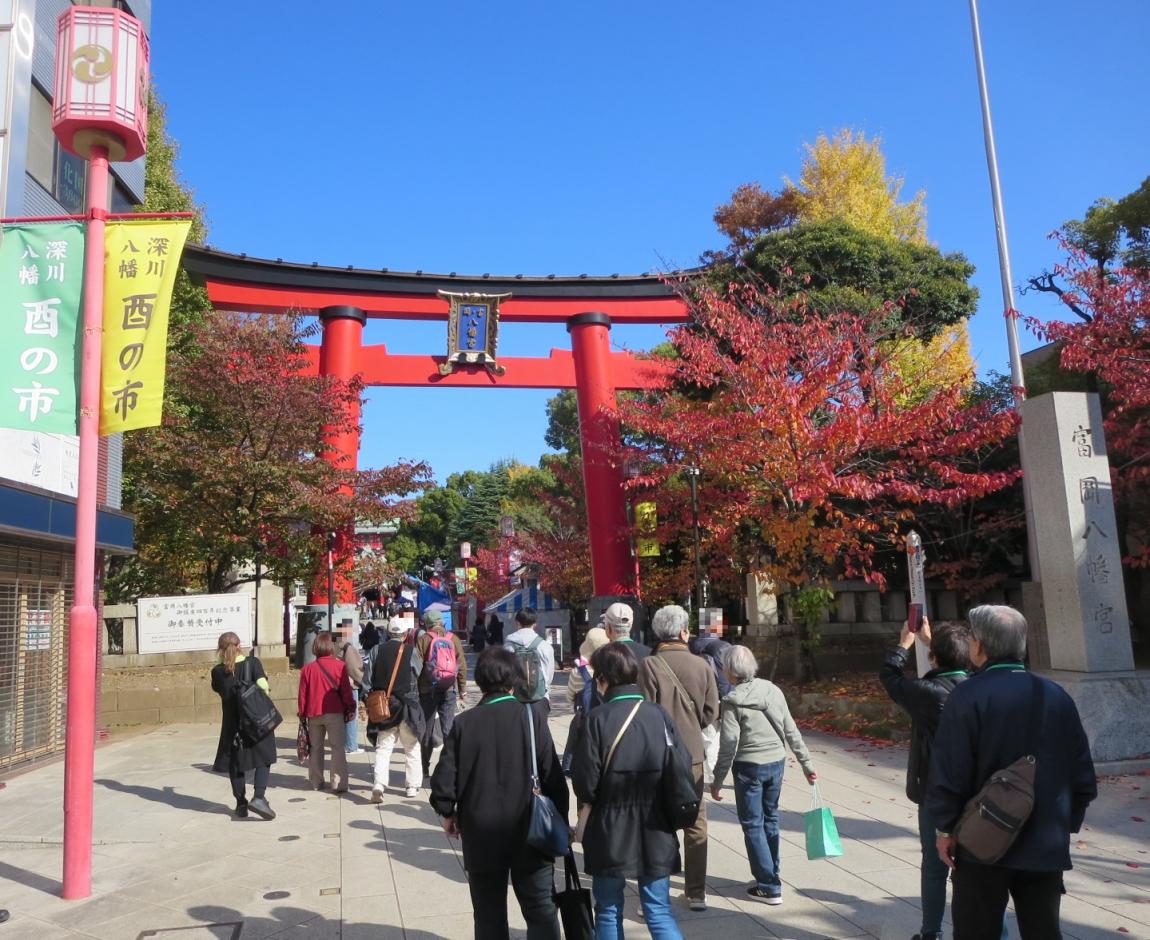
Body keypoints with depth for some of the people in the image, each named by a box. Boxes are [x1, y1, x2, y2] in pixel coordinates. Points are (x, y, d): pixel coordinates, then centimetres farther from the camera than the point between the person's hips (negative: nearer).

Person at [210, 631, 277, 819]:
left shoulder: (218, 671, -2)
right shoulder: (253, 662, -6)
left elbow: (218, 690, 14)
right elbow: (263, 687, -15)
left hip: (232, 723, 2)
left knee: (235, 763, 14)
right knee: (263, 760, 8)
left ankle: (241, 804, 18)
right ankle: (259, 797, -10)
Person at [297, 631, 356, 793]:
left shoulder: (307, 669, 2)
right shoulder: (339, 666, -6)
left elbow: (302, 694, 5)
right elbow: (346, 690, -4)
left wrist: (302, 713, 15)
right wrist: (349, 708, 6)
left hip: (313, 714, 3)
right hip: (335, 713, -3)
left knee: (316, 748, 15)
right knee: (338, 748, 0)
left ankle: (316, 781, 19)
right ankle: (339, 784, -6)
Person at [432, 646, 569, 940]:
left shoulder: (464, 722, -6)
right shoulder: (531, 716, -9)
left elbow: (444, 778, -6)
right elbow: (552, 775, -8)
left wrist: (448, 813, 12)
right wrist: (559, 820, 4)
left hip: (481, 835, 1)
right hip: (529, 831, -1)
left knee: (490, 915, 14)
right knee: (541, 910, 9)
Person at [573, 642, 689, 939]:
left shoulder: (598, 718, -15)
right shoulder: (660, 715, -6)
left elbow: (585, 783, -14)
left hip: (610, 833, -2)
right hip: (655, 832, 3)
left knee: (608, 911, 15)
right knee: (659, 911, 13)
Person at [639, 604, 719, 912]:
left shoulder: (649, 666, -14)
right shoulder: (702, 666, -3)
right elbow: (711, 713, 0)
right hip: (692, 753, 3)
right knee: (695, 823, 13)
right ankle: (696, 892, 20)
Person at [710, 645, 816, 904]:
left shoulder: (733, 701, -15)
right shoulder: (773, 690, 0)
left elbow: (729, 745, -15)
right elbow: (791, 731, 4)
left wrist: (717, 781, -6)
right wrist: (806, 763, 13)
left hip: (749, 766, -6)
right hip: (777, 762, 6)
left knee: (752, 825, 5)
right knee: (771, 819, 20)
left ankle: (769, 887, 7)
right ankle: (771, 875, 29)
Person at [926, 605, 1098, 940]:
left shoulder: (968, 696, -15)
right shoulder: (1057, 696, 1)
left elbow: (948, 771, -17)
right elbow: (1082, 775, 5)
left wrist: (945, 827, -4)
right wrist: (1067, 824, 16)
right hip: (1047, 845, 4)